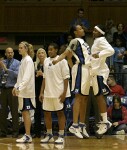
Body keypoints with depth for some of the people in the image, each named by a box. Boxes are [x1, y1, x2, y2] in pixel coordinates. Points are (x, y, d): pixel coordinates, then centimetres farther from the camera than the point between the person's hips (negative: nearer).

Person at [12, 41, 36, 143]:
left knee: (25, 112, -8)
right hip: (22, 90, 9)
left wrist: (19, 87, -26)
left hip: (26, 90, -9)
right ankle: (27, 135, 9)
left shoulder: (28, 60, -11)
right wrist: (16, 87, 16)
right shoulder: (23, 60, 17)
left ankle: (28, 136, -7)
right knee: (24, 112, 7)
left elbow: (27, 76, -20)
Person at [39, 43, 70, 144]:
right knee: (47, 113, 8)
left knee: (60, 113, 0)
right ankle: (49, 135, 18)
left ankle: (61, 136, 4)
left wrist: (64, 92, -16)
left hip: (58, 93, -6)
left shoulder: (61, 61, -7)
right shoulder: (46, 61, 12)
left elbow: (66, 77, -9)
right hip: (48, 92, 6)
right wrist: (42, 92, 11)